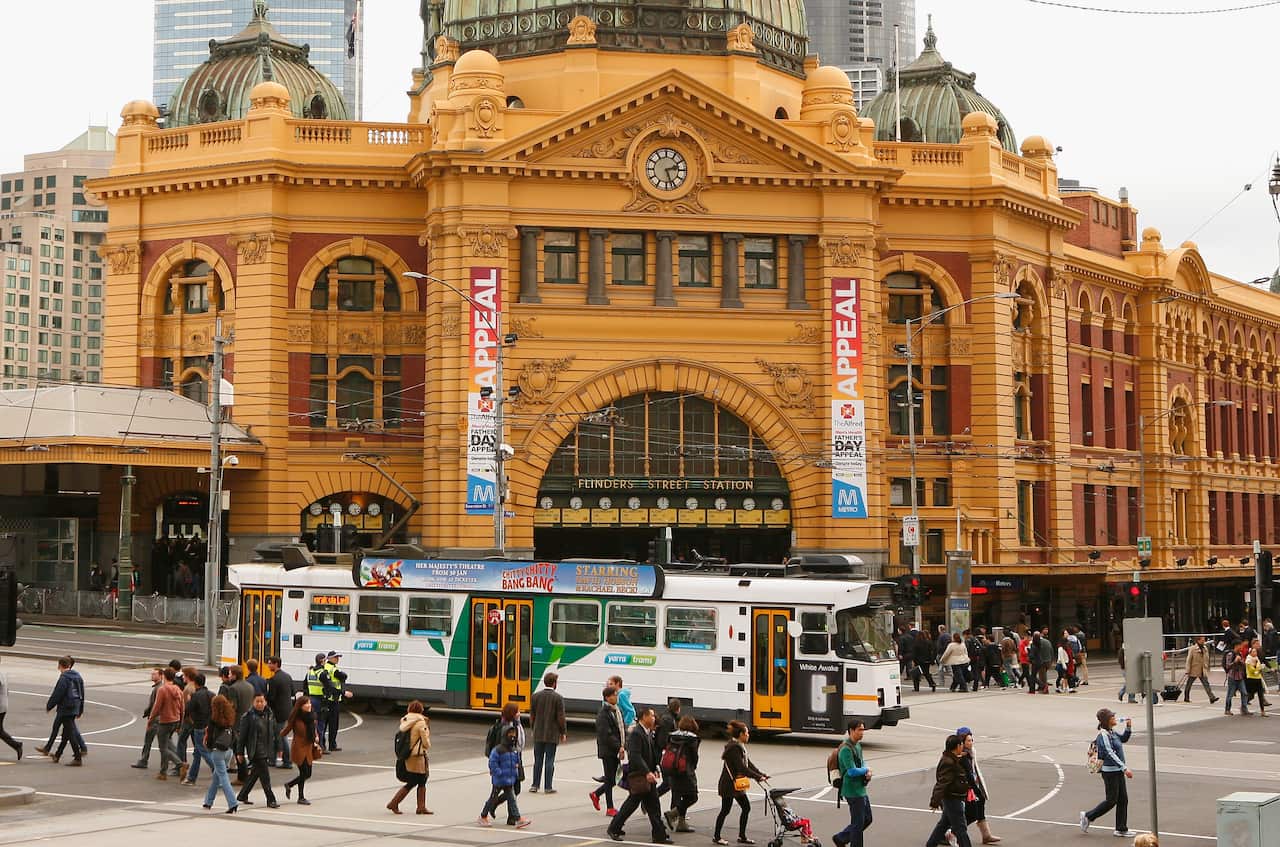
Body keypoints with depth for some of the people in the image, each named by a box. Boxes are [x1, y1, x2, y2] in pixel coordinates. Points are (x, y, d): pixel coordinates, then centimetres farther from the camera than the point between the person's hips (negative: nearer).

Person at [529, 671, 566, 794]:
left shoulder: (536, 696, 0)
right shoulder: (558, 698, -10)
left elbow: (532, 715, 5)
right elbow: (561, 717, -9)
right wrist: (563, 733, 2)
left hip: (538, 734, 3)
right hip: (552, 735, -3)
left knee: (538, 760, 11)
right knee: (549, 761, 2)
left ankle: (535, 785, 14)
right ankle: (548, 787, 4)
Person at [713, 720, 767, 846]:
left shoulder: (739, 747, 11)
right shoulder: (734, 748, -21)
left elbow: (748, 764, 11)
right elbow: (742, 768, -26)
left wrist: (760, 774, 0)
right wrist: (758, 777, -25)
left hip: (737, 784, 10)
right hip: (728, 784, -10)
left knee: (746, 808, 9)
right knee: (725, 810, 1)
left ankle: (742, 836, 17)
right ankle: (716, 837, 15)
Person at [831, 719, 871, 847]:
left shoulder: (858, 745, 10)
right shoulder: (846, 749, -20)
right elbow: (852, 771, -25)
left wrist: (868, 772, -3)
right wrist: (866, 770, -8)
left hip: (861, 788, 10)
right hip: (853, 791, -10)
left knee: (867, 819, 17)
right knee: (858, 823, -1)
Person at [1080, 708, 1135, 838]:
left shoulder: (1112, 732, 9)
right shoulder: (1103, 735, -19)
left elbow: (1124, 739, 28)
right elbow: (1110, 753, -26)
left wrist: (1128, 727, 10)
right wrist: (1125, 768, -30)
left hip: (1118, 771, 9)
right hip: (1110, 771, -9)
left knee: (1123, 799, 9)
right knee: (1111, 800, -1)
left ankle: (1121, 829, 15)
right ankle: (1088, 816, 15)